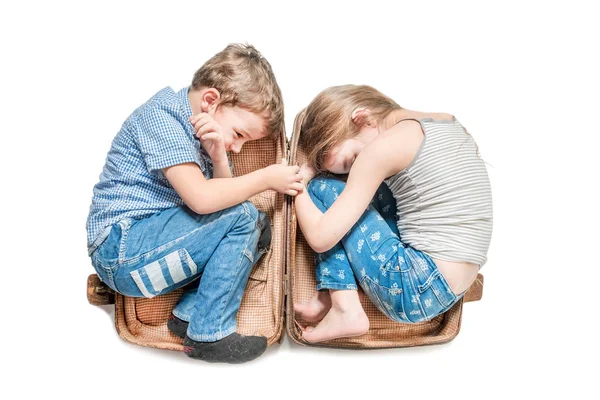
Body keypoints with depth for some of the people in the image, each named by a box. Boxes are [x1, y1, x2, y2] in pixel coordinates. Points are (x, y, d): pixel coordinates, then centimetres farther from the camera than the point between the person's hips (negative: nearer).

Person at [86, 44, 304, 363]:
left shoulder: (202, 126, 10)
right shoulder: (160, 115, -16)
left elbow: (222, 198, 6)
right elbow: (201, 198, -27)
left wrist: (218, 159, -13)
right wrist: (266, 178, -16)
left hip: (149, 238, 9)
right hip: (122, 247, -9)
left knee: (259, 227, 2)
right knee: (242, 217, -20)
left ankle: (189, 313, -4)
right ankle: (209, 333, -10)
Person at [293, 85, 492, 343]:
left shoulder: (385, 145, -14)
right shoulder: (446, 122, 10)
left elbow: (321, 237, -13)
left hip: (417, 291, -9)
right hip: (452, 290, 9)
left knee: (323, 188, 2)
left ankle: (345, 309, -3)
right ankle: (330, 299, 8)